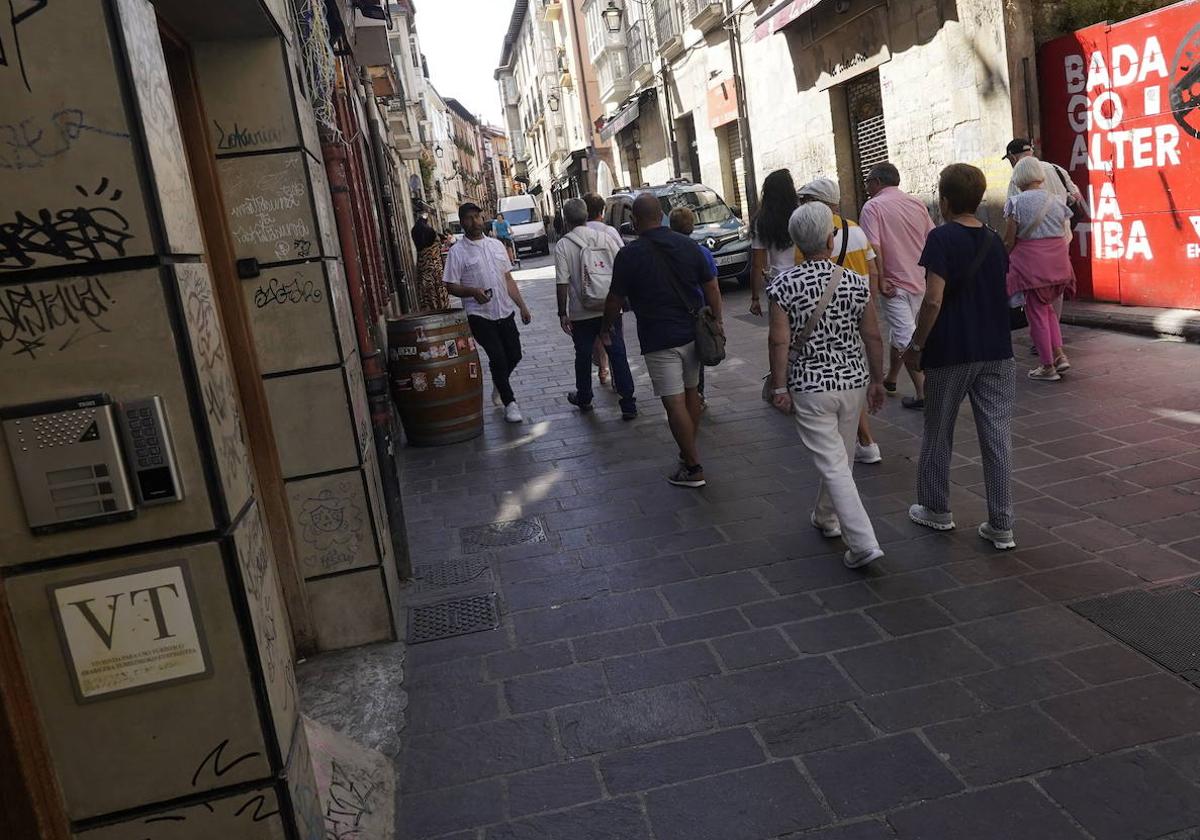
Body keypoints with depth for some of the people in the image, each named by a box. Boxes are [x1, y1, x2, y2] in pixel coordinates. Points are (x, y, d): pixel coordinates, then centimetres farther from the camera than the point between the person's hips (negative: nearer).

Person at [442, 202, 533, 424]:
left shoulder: (496, 245, 9)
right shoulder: (457, 252, -7)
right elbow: (450, 286, -8)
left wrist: (522, 306, 11)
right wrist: (473, 292, -26)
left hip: (505, 312, 5)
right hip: (479, 315, -5)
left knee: (514, 355, 9)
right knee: (498, 357, -7)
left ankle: (499, 387, 37)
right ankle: (509, 403, 7)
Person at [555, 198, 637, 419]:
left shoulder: (563, 246, -9)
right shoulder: (605, 238, 0)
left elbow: (562, 283, -11)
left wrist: (563, 313, -4)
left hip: (581, 313, -2)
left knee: (583, 356, 15)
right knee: (618, 355, 4)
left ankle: (584, 399, 31)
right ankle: (628, 404, 2)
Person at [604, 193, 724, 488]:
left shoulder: (629, 255, -9)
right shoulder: (688, 245, 3)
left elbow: (615, 301, -4)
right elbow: (711, 288, 6)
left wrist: (605, 329, 13)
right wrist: (717, 322, 14)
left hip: (659, 339, -5)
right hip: (692, 333, 6)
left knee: (675, 403, -2)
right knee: (691, 393, 18)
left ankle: (693, 468, 1)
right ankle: (689, 451, 31)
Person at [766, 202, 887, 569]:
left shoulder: (784, 286, -11)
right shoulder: (855, 282, -4)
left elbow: (780, 341, -14)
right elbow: (873, 337, 0)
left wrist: (779, 388, -6)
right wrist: (877, 381, 10)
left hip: (809, 387, -3)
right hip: (853, 381, 4)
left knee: (833, 465, -1)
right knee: (840, 456, 20)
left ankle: (864, 543, -5)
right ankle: (826, 518, 41)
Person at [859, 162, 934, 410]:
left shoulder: (873, 206, -10)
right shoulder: (917, 203, 8)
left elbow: (874, 248, -20)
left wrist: (881, 282, -14)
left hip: (895, 283, -7)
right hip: (919, 280, 7)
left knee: (906, 338, -4)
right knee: (901, 331, 22)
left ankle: (922, 393, -6)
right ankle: (890, 378, 38)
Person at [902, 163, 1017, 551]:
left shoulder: (942, 238, -11)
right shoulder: (993, 240, 8)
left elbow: (934, 301, -18)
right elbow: (1003, 293, 15)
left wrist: (916, 345, -9)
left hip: (951, 353, -5)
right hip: (995, 352, 5)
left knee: (938, 434, 13)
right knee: (997, 437, 5)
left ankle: (936, 510, 27)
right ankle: (1001, 526, 9)